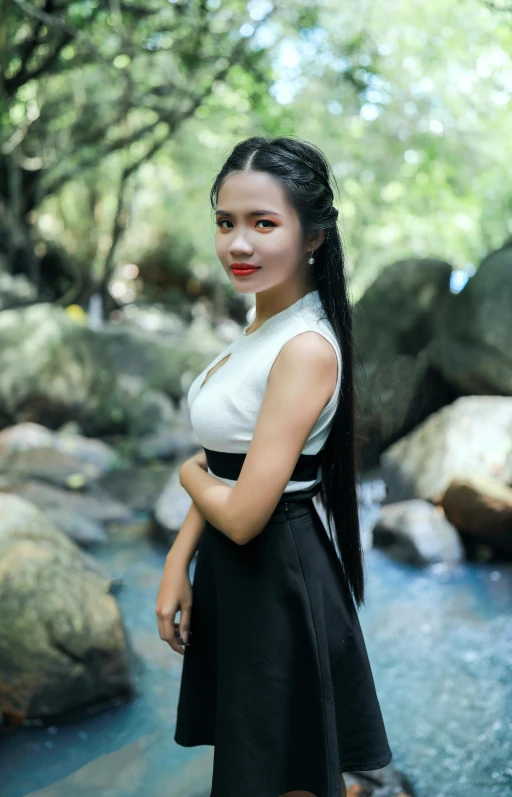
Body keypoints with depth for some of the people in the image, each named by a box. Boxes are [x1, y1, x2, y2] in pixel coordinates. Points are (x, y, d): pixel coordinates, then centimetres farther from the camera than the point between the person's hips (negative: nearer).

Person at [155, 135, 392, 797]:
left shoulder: (306, 347, -25)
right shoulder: (260, 324, 4)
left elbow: (244, 514, -26)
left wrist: (189, 475, -5)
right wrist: (177, 566, 4)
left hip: (278, 580, -9)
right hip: (232, 569, 9)